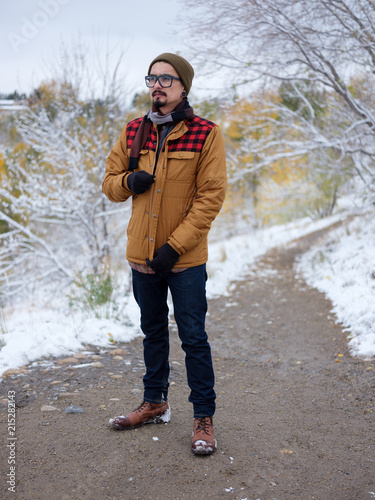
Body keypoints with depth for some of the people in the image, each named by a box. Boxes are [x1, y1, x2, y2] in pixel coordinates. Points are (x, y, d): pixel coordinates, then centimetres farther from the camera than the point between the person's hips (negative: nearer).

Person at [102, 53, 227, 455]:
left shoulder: (205, 134, -8)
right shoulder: (133, 132, 6)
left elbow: (211, 196, -12)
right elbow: (109, 182, 13)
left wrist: (175, 245, -17)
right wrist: (128, 181, -11)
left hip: (186, 258, -4)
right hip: (141, 255, 5)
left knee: (193, 338, 2)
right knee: (153, 332, 18)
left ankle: (204, 417, 16)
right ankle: (155, 403, 35)